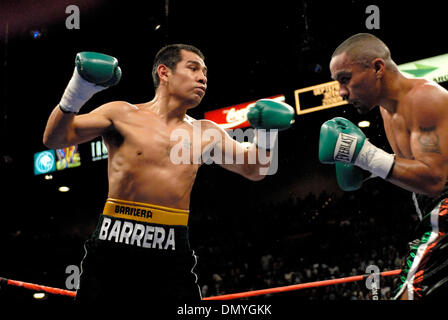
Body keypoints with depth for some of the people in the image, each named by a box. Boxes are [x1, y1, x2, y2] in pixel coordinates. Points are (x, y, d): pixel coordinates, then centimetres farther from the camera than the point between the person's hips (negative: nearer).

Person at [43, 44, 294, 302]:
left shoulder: (206, 134, 15)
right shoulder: (123, 115, 4)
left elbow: (253, 170, 25)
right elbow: (55, 139, 1)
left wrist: (266, 136, 6)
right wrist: (74, 97, -15)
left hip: (172, 256, 3)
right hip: (114, 251, -3)